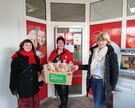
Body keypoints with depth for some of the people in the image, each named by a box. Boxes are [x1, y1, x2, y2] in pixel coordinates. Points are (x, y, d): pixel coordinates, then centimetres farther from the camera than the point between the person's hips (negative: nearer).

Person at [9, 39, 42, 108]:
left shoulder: (34, 57, 6)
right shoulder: (17, 58, -10)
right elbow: (13, 74, -11)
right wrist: (13, 88, -11)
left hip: (34, 86, 5)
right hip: (23, 86, -5)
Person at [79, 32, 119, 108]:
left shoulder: (111, 54, -13)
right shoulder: (94, 51, 3)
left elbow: (115, 72, -9)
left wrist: (113, 87, -7)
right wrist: (79, 67, 2)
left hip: (102, 82, -5)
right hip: (93, 80, 6)